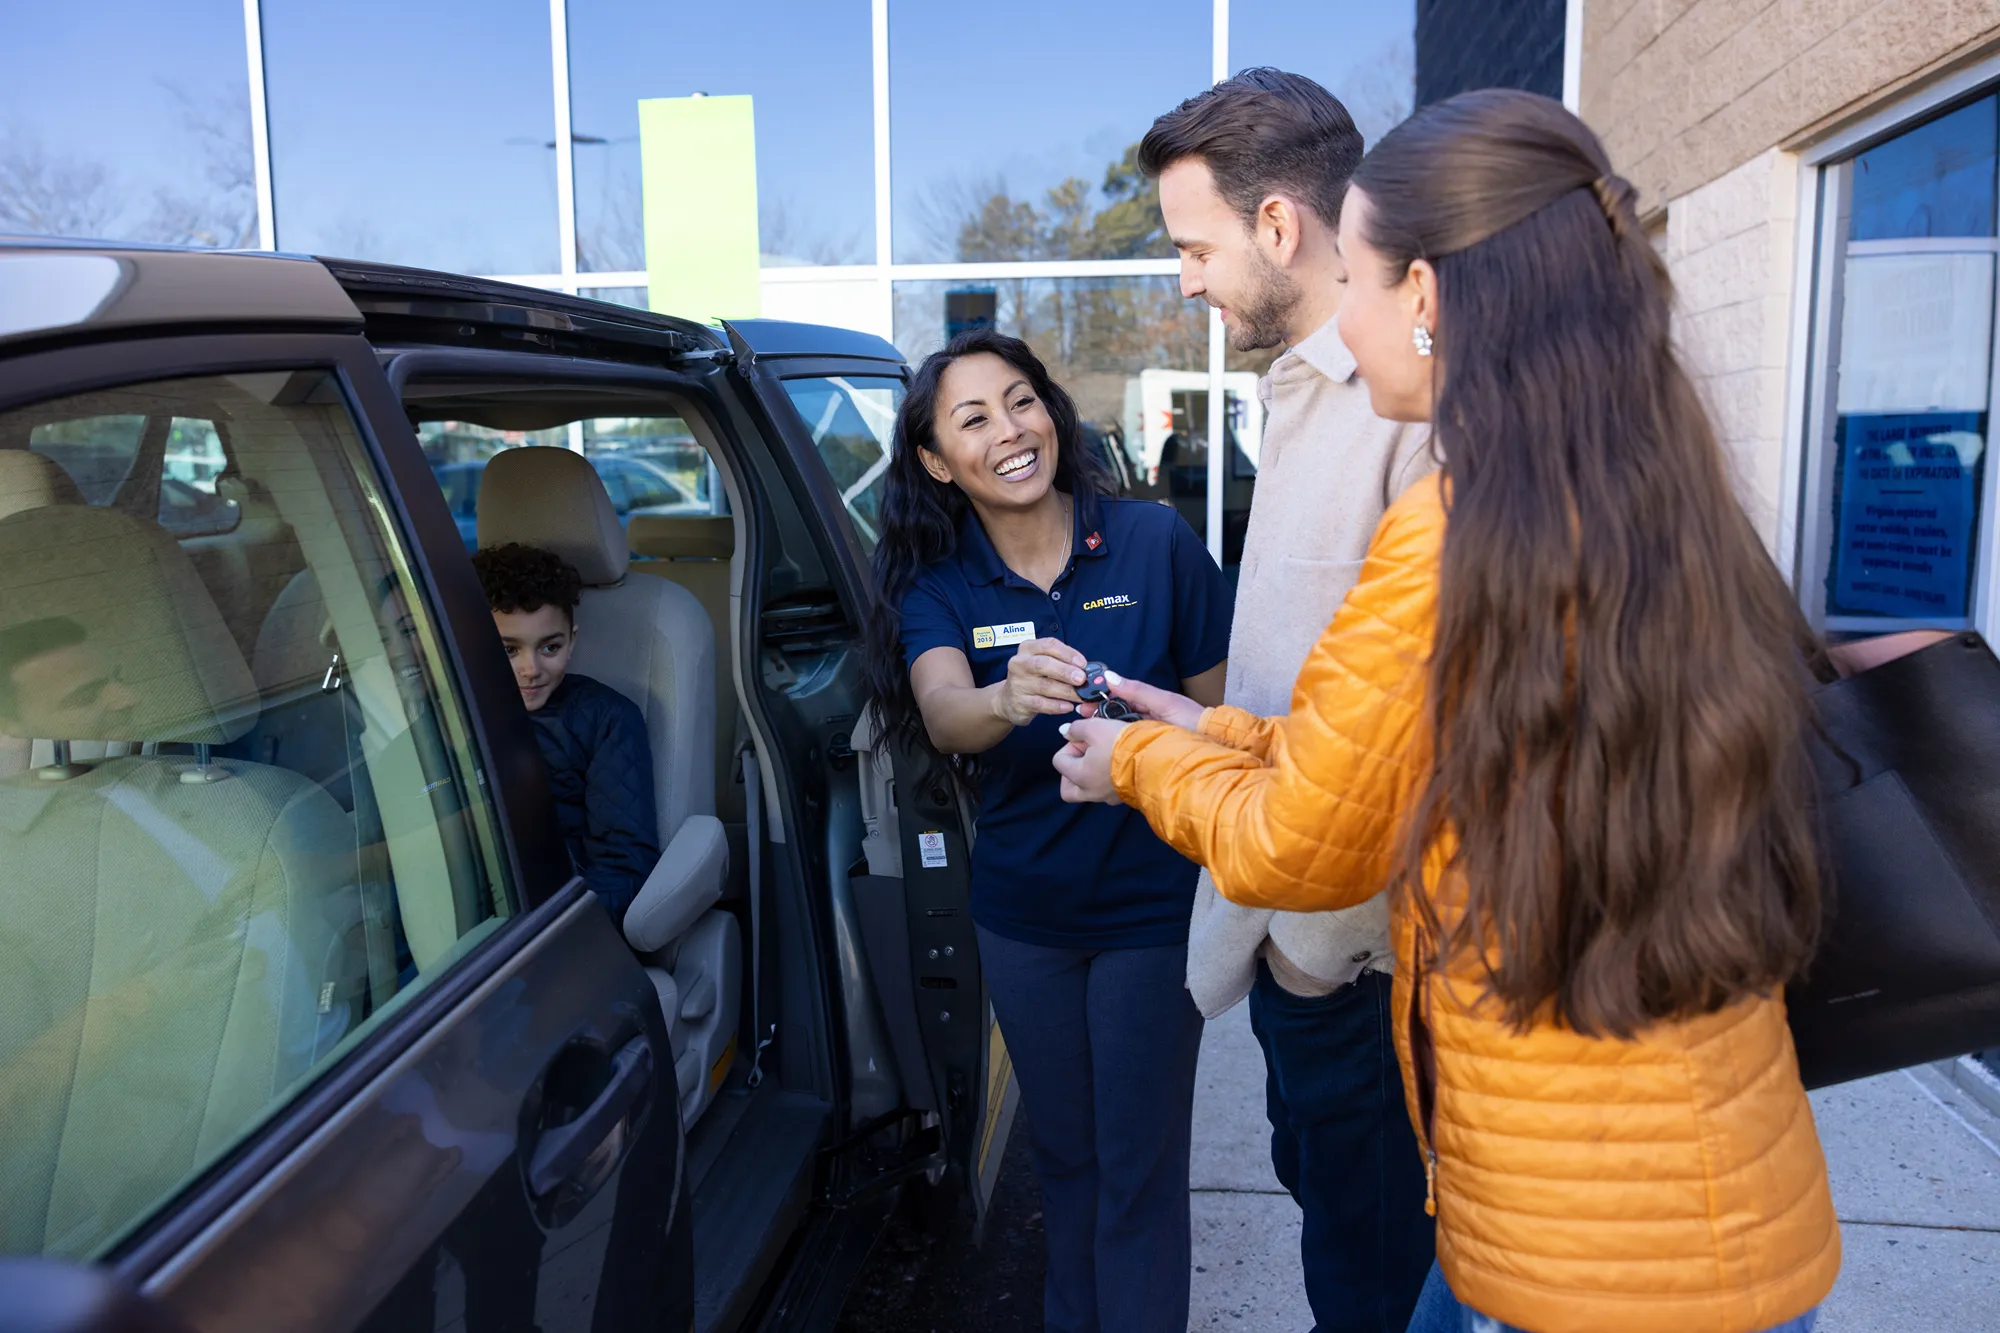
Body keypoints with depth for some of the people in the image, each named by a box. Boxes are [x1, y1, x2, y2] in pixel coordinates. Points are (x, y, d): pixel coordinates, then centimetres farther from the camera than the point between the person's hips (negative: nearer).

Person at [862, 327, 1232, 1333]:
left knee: (1137, 1170, 7)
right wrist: (1008, 698, -47)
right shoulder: (937, 584, -6)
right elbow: (943, 713, -26)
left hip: (1150, 903, -3)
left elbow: (1217, 713, -5)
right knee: (1062, 1152, 22)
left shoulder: (1155, 545, -12)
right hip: (1022, 911, 3)